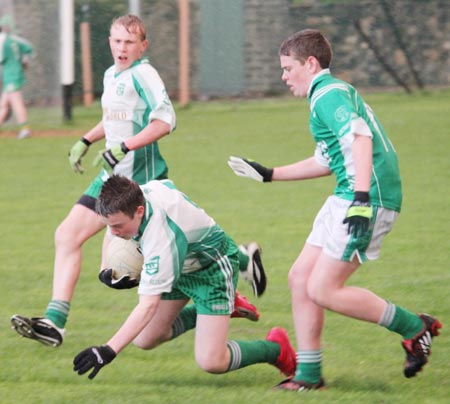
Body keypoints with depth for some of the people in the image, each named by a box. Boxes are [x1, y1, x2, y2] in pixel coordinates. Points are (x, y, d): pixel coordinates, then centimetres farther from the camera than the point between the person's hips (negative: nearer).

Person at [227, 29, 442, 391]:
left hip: (369, 201, -10)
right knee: (301, 277, 9)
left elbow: (360, 137, -27)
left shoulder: (329, 94, -9)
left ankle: (414, 327, 1)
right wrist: (269, 174, 38)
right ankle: (308, 374, 12)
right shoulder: (331, 94, 24)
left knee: (322, 290, -10)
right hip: (348, 199, 10)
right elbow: (326, 162, 35)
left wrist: (361, 197, -37)